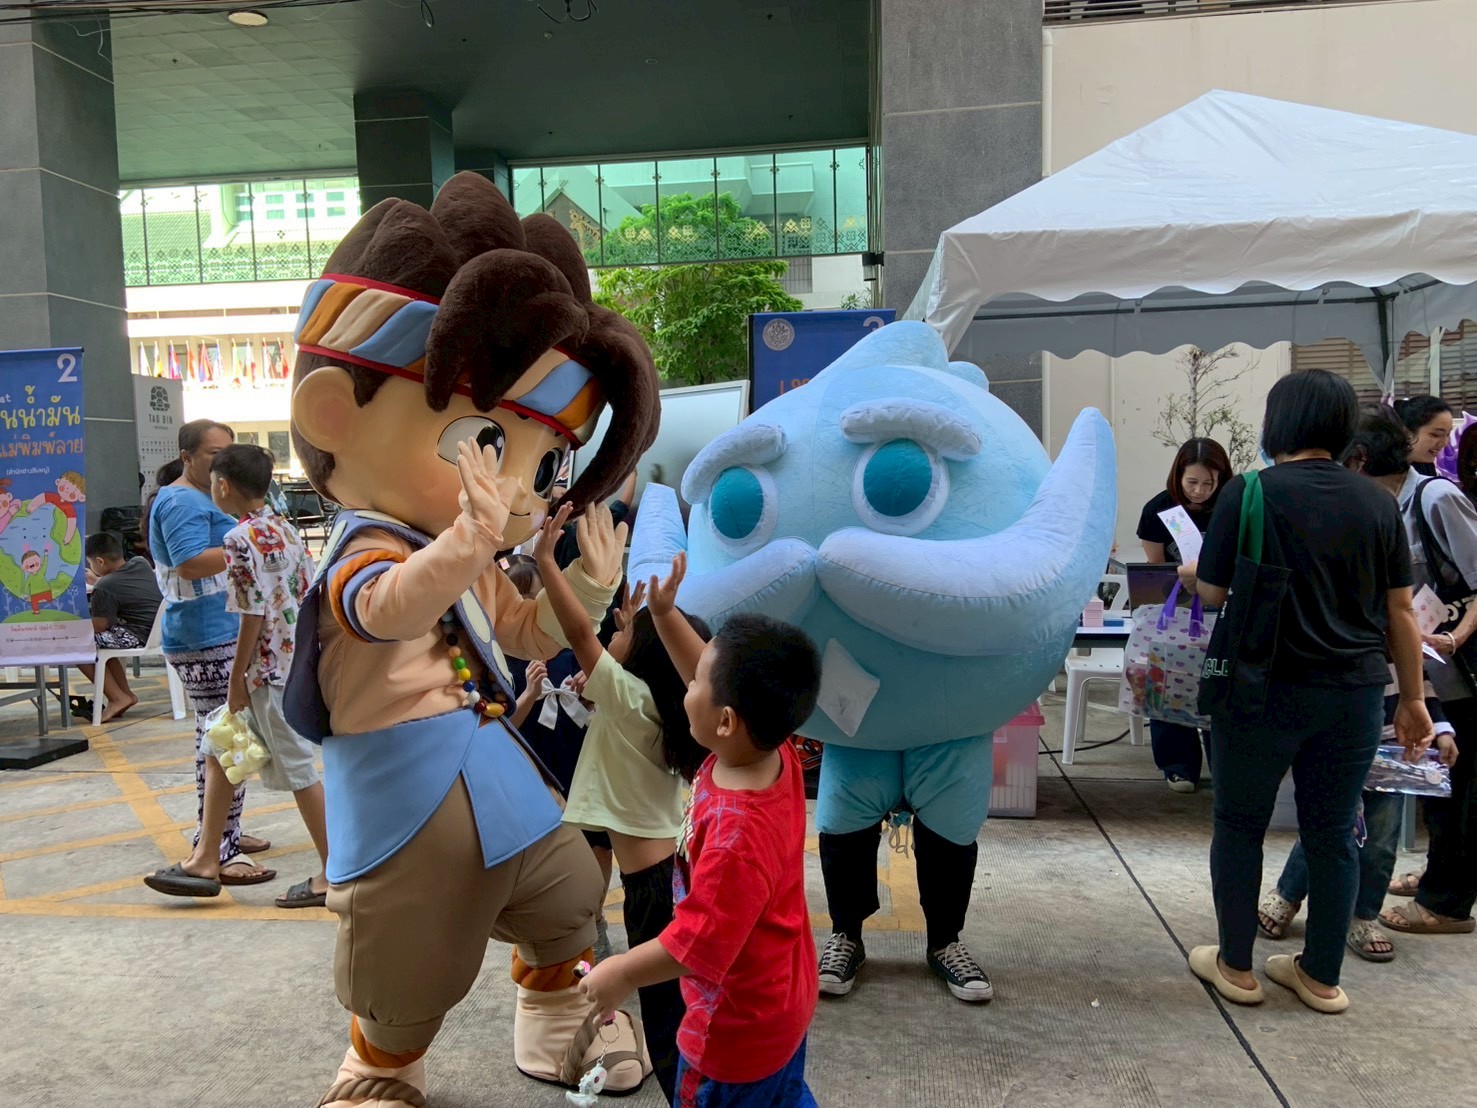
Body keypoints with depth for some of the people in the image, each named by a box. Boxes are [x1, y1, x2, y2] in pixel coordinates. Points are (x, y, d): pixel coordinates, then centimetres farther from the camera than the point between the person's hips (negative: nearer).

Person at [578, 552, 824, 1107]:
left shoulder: (736, 834, -39)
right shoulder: (774, 754, -16)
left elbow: (699, 941, -30)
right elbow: (712, 677, -2)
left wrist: (621, 973, -16)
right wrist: (664, 612, -7)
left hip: (739, 1026, -8)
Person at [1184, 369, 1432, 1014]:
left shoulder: (1249, 493, -10)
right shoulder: (1376, 502, 3)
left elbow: (1213, 594, -6)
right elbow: (1400, 609, 5)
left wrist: (1193, 572, 17)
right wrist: (1412, 699, 14)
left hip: (1264, 688, -4)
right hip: (1355, 691, 4)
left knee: (1239, 825, 11)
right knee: (1333, 832, 14)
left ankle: (1235, 968, 22)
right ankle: (1322, 977, 25)